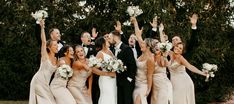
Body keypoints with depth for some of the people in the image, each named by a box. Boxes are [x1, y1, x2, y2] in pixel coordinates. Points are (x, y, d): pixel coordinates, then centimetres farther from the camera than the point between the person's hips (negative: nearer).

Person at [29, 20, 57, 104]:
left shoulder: (56, 59, 8)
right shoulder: (45, 56, -9)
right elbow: (43, 42, -21)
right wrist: (42, 27, -26)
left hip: (46, 83, 6)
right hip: (38, 81, -6)